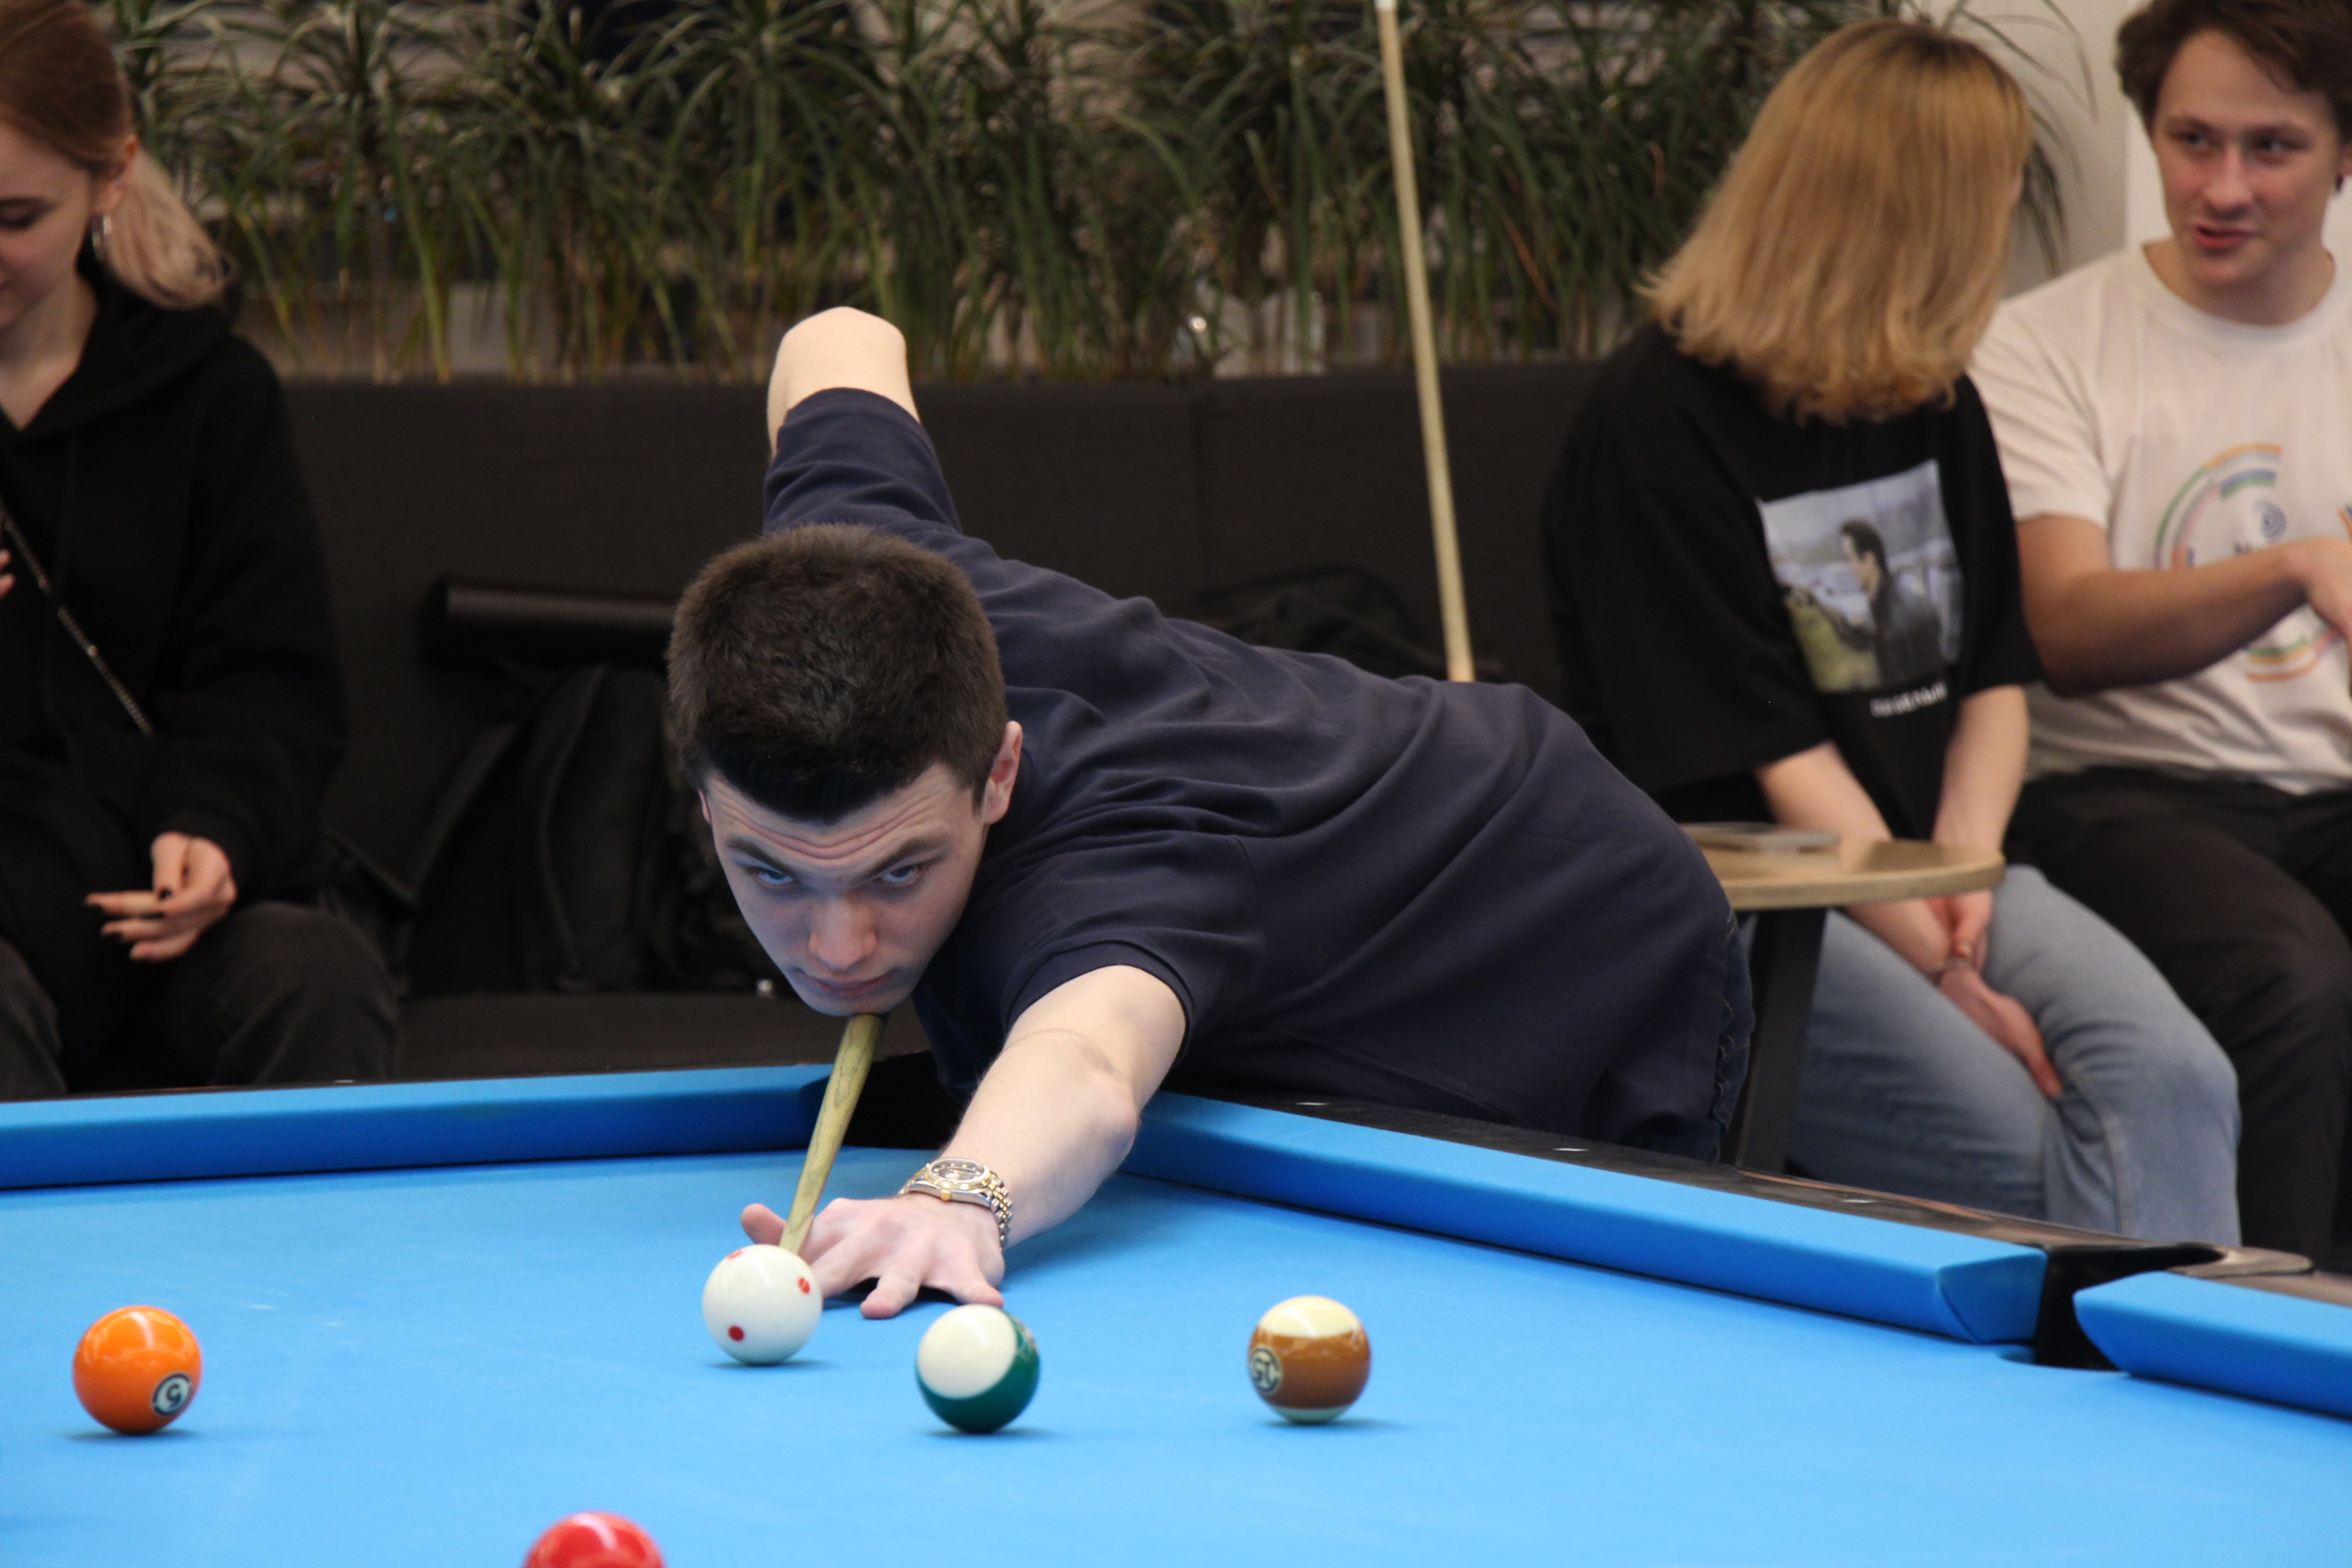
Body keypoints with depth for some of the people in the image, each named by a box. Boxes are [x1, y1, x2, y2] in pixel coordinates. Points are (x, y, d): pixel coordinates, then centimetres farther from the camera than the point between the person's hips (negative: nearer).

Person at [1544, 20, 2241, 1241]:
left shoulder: (1935, 404, 13)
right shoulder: (1659, 419, -10)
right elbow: (1771, 758, -14)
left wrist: (1964, 871, -4)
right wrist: (1948, 973, -18)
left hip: (1928, 865, 6)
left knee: (2172, 1080, -23)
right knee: (2007, 1149, -29)